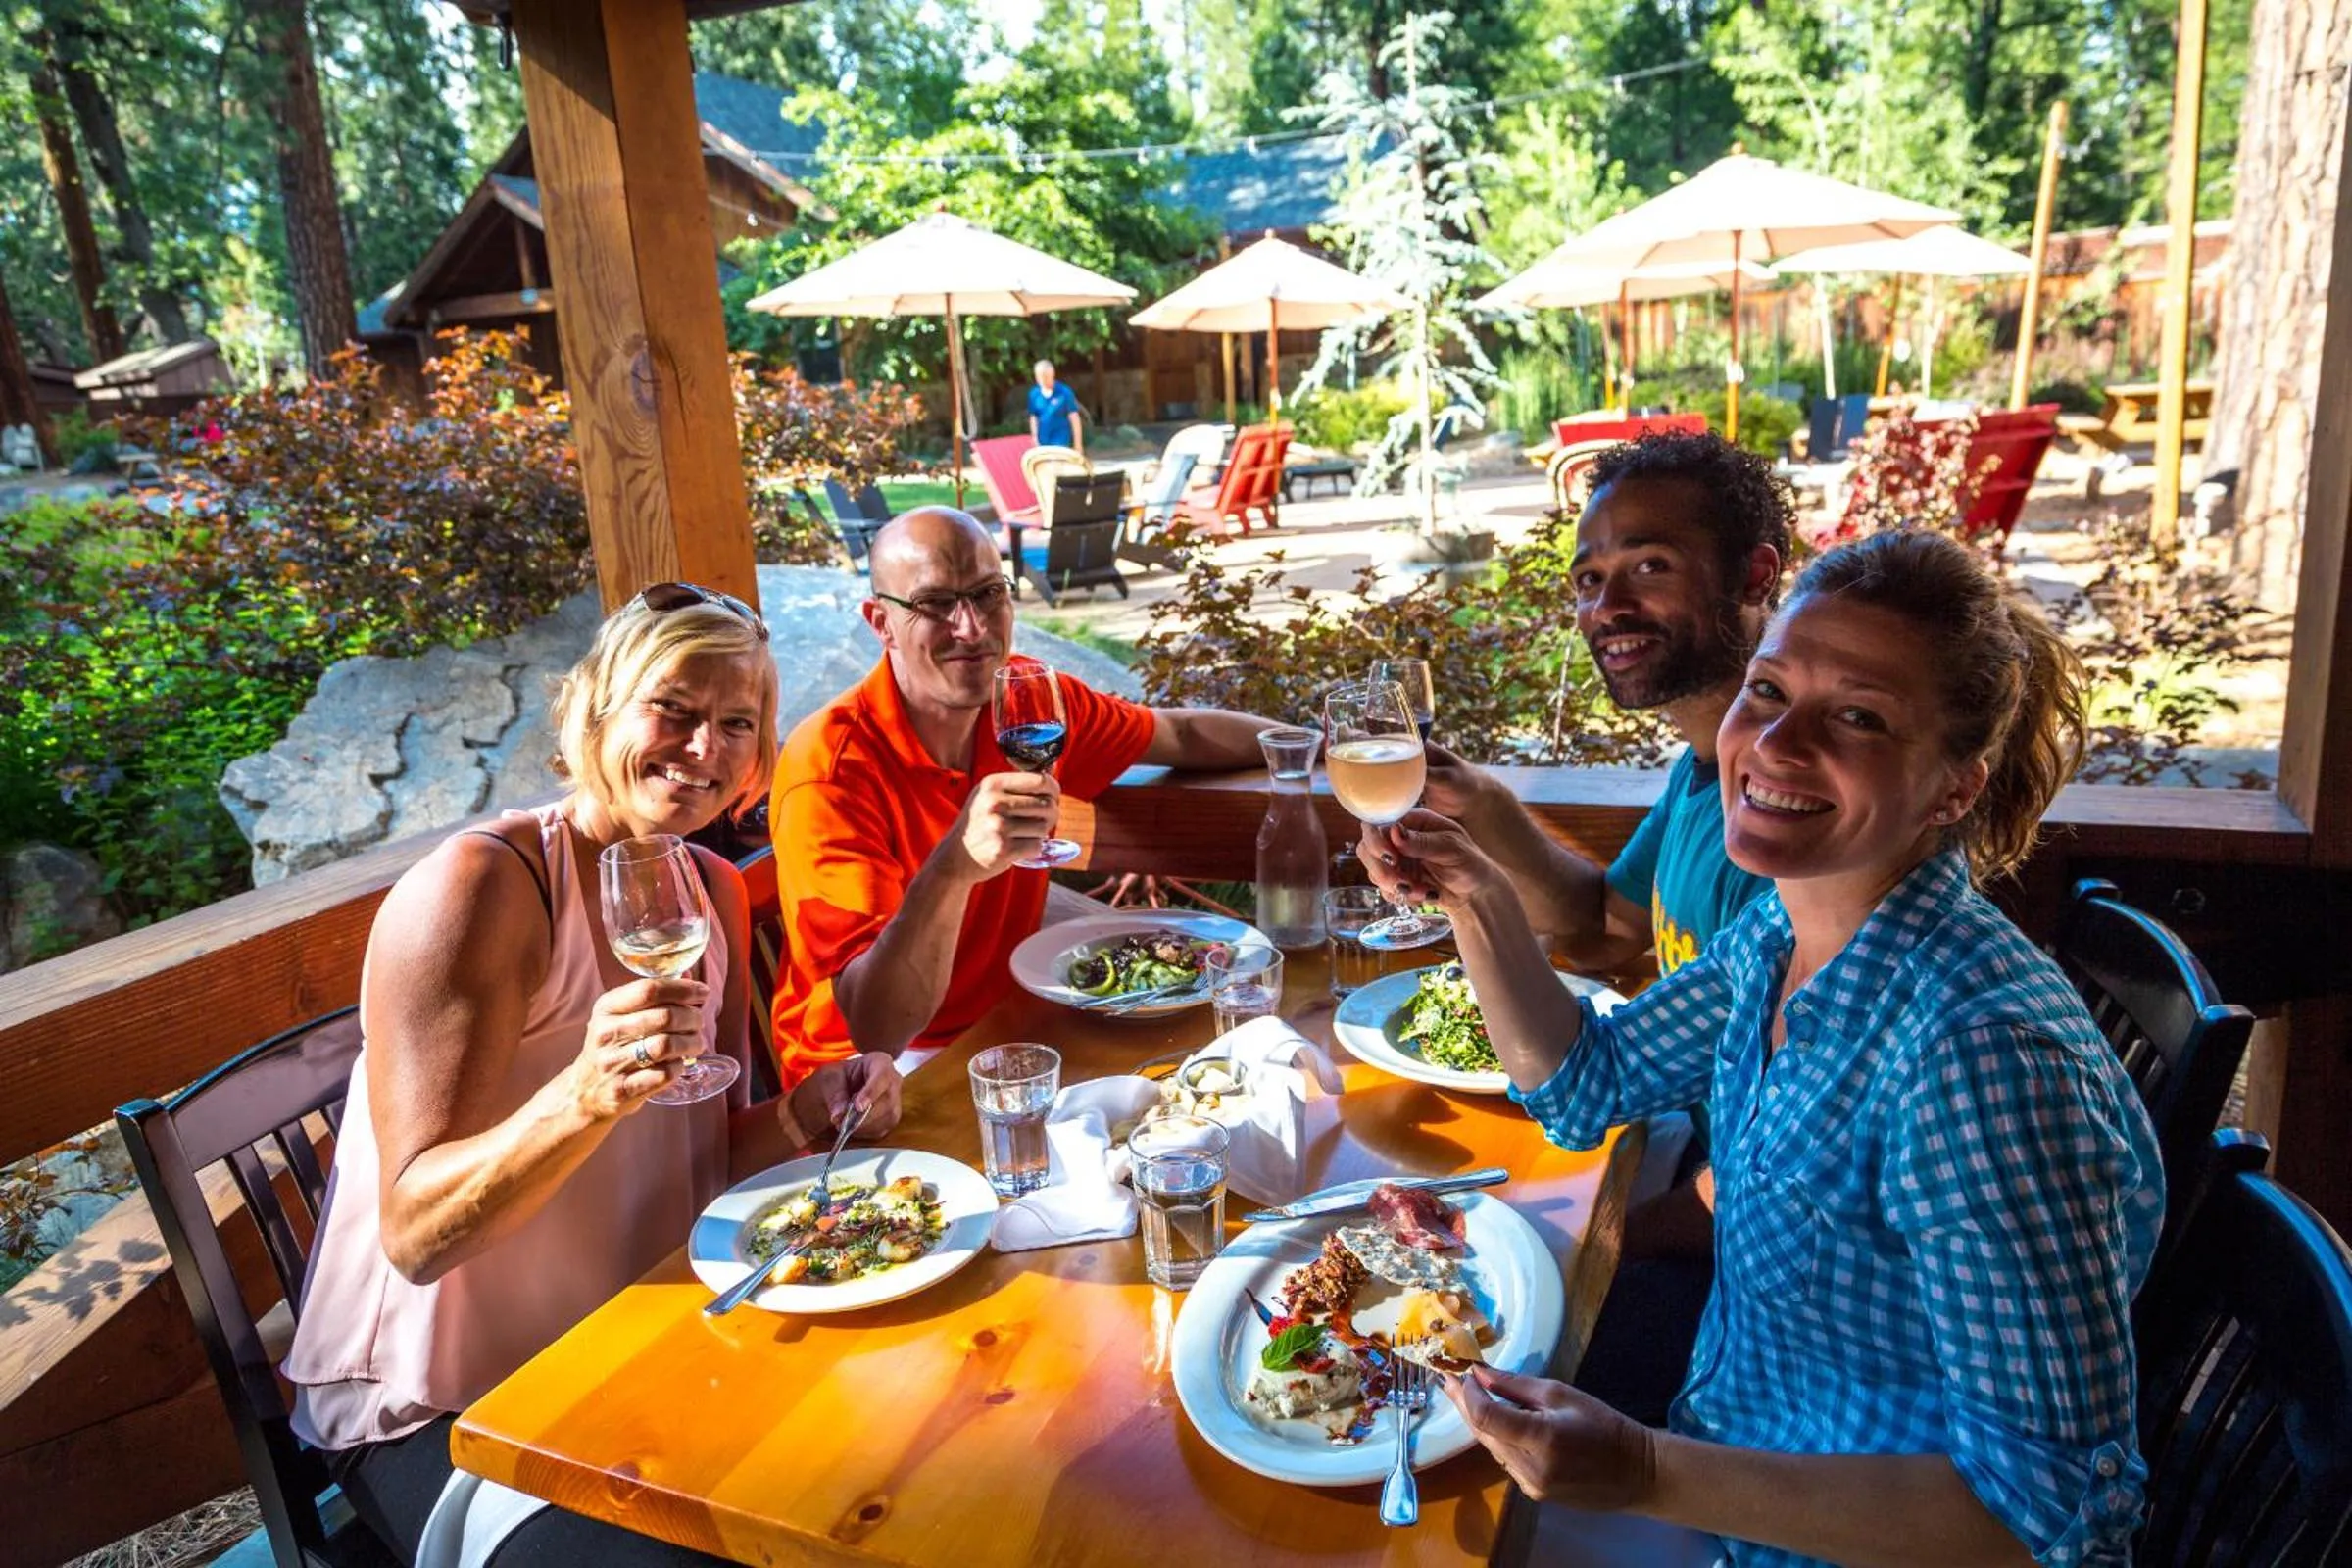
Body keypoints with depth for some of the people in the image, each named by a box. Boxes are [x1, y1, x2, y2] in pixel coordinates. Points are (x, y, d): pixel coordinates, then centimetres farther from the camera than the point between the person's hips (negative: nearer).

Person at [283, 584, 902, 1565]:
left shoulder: (713, 893, 0)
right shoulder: (480, 886, -22)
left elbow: (698, 1158, 7)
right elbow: (415, 1235, -24)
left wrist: (809, 1112, -13)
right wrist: (586, 1096, -41)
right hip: (433, 1412, -6)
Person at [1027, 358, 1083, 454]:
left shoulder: (1064, 393, -11)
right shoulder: (1034, 394, 1)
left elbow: (1074, 418, -8)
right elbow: (1033, 417, 12)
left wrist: (1078, 445, -8)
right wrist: (1035, 439, 8)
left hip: (1061, 443, -4)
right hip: (1042, 444, 4)